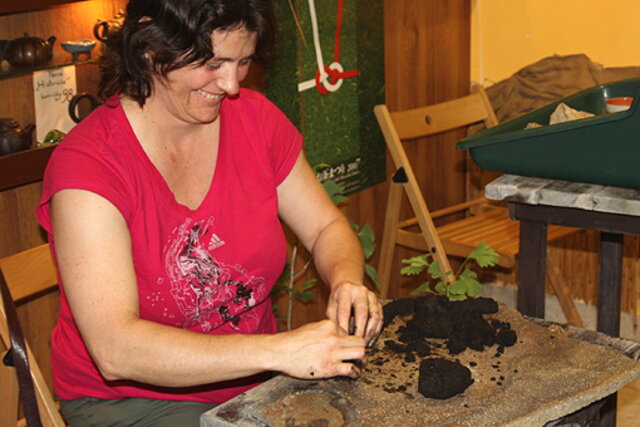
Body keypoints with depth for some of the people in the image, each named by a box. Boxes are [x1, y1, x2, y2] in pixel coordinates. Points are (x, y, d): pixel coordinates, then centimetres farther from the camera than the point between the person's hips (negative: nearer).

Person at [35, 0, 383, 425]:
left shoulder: (254, 117, -2)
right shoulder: (86, 164, -21)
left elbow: (326, 227, 9)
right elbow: (115, 350, -30)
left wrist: (346, 280, -16)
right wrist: (281, 350, -37)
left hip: (255, 381, 6)